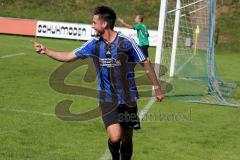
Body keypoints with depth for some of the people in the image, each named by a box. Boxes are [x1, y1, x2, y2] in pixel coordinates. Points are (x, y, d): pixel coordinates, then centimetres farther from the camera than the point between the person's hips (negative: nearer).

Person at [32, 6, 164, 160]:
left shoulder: (126, 42, -12)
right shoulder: (94, 44, 0)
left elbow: (145, 63, -4)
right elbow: (69, 56, 9)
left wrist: (157, 88, -2)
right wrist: (46, 51, 4)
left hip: (128, 98, -1)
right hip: (107, 99, 1)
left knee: (127, 139, 8)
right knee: (115, 137, -16)